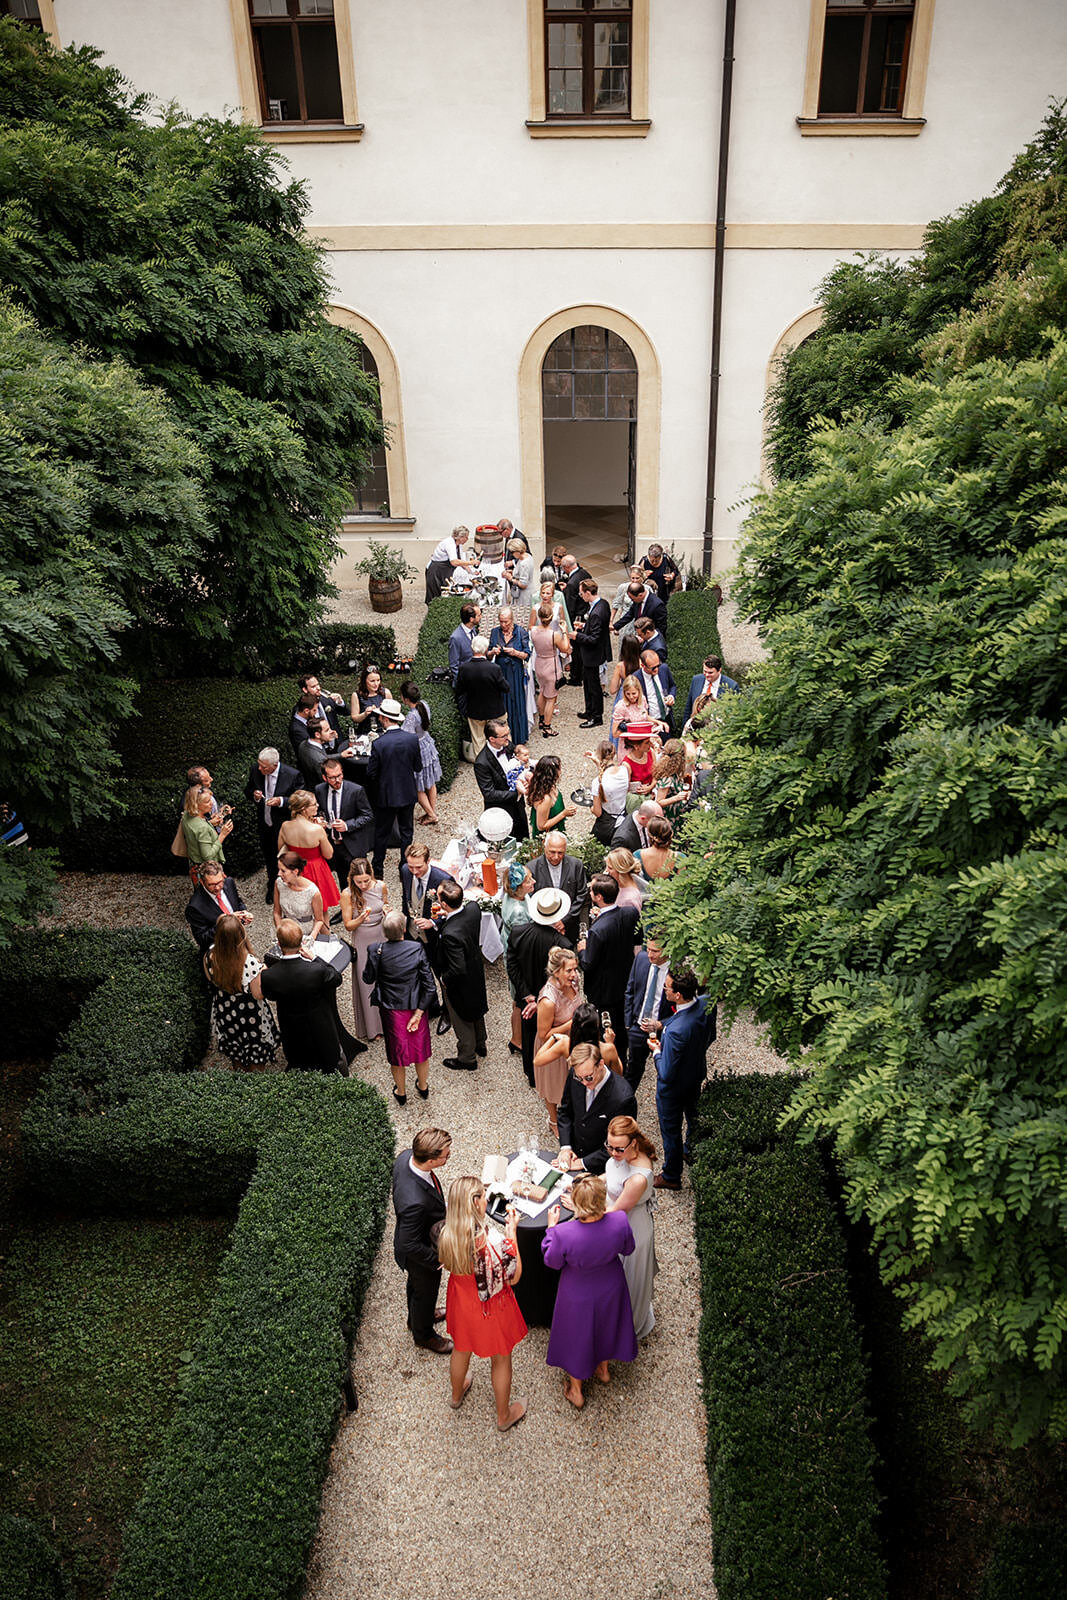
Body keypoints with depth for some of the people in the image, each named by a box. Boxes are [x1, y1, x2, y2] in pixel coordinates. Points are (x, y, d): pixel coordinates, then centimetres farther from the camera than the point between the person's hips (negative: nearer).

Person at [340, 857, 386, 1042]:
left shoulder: (381, 887, -8)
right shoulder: (348, 895, -16)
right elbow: (348, 926, -10)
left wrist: (387, 911, -12)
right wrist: (360, 919, -29)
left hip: (382, 939, 2)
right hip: (363, 943, -2)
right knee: (367, 983, 9)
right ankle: (372, 1026, 26)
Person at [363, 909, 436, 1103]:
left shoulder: (377, 951, -20)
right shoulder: (417, 949, -19)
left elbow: (368, 979, -6)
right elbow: (429, 984, -17)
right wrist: (419, 1012, -11)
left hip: (391, 1009, 0)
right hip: (417, 1006, 0)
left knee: (397, 1050, 20)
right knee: (420, 1047, 23)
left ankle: (401, 1093, 39)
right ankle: (423, 1087, 44)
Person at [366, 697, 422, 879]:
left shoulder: (379, 743, -20)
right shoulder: (413, 739, -11)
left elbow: (371, 774, -12)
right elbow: (418, 767, -1)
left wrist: (376, 788, 8)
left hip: (387, 795, -3)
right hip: (408, 794, 3)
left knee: (382, 833, 13)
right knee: (407, 831, 16)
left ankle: (378, 869, 25)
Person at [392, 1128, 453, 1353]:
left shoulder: (406, 1157, -25)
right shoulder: (415, 1202, -49)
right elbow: (409, 1245, -35)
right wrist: (438, 1259, -20)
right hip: (420, 1257, -7)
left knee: (416, 1284, 35)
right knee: (425, 1292, 24)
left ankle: (416, 1317, 64)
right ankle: (424, 1335, 54)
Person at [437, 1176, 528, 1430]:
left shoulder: (446, 1234, -24)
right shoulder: (488, 1244, -40)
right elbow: (514, 1276, -23)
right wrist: (511, 1232, -21)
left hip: (461, 1301, 5)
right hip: (492, 1308, -5)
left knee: (461, 1349, 33)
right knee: (501, 1359, 24)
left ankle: (457, 1394, 61)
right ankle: (504, 1415, 46)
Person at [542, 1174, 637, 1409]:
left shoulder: (563, 1233, -39)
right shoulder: (620, 1221, -33)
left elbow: (552, 1262, -17)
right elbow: (628, 1250, -9)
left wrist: (551, 1226, -8)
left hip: (579, 1293, -2)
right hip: (610, 1288, 2)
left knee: (577, 1336, 26)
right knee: (605, 1326, 33)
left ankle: (576, 1391, 49)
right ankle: (603, 1369, 61)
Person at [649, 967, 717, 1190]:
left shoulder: (676, 1031, -43)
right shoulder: (707, 1003, -22)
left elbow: (667, 1074, -32)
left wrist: (657, 1051, -13)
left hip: (674, 1088, -7)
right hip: (697, 1073, 7)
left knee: (671, 1131, 18)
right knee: (693, 1115, 33)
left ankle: (671, 1177, 40)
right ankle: (690, 1151, 60)